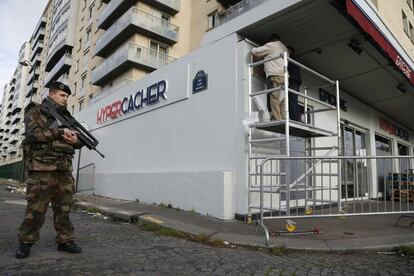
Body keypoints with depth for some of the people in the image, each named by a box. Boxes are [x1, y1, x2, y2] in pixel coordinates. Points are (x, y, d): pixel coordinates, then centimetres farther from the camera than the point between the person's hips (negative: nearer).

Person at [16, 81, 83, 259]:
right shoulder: (35, 111, 5)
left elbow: (79, 141, 18)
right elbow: (34, 133, -13)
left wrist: (76, 140, -6)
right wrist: (60, 132, -14)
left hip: (64, 169, 5)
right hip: (42, 167, -5)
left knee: (64, 208, 7)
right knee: (36, 208, 0)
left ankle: (65, 240, 16)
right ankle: (26, 242, 17)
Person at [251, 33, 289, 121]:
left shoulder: (270, 45, 8)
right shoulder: (284, 48, 30)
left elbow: (254, 51, 6)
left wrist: (253, 49, 31)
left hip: (274, 74, -7)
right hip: (284, 75, 7)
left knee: (273, 98, -14)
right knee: (282, 99, 1)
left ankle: (276, 119, -22)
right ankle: (283, 119, -6)